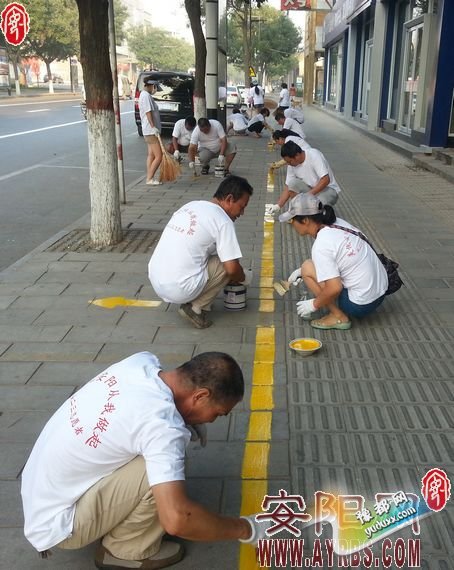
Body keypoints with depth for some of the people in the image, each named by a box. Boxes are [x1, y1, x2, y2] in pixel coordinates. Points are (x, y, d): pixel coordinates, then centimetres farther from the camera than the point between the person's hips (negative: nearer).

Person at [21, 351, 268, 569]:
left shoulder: (142, 362, -9)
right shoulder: (162, 424, -30)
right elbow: (176, 519, -35)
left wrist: (189, 423, 1)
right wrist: (244, 529, -19)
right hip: (55, 523, -8)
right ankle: (127, 550, 2)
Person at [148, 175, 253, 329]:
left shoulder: (191, 206, 14)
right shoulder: (223, 221, -9)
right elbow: (232, 269, -11)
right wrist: (244, 278, 14)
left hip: (155, 281, 8)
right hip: (180, 290, -8)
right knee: (228, 264, 7)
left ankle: (192, 299, 14)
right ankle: (196, 307, 3)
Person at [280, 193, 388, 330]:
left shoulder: (321, 245, -21)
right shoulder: (337, 223, 3)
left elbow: (335, 288, -25)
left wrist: (314, 305, -7)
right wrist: (300, 272, 14)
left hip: (361, 305, -8)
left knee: (307, 268, -5)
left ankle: (338, 316, 0)